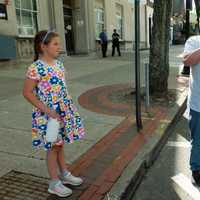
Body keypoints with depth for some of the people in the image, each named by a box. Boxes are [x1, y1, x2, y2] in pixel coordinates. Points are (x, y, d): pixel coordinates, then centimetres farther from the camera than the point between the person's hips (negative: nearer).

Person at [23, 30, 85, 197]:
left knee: (60, 144, 20)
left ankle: (65, 174, 38)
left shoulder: (58, 63, 5)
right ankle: (54, 183, 23)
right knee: (53, 146, 6)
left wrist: (70, 107, 13)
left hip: (63, 111, 7)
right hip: (48, 114, -7)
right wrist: (48, 110, -20)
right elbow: (27, 93, -18)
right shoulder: (36, 68, -19)